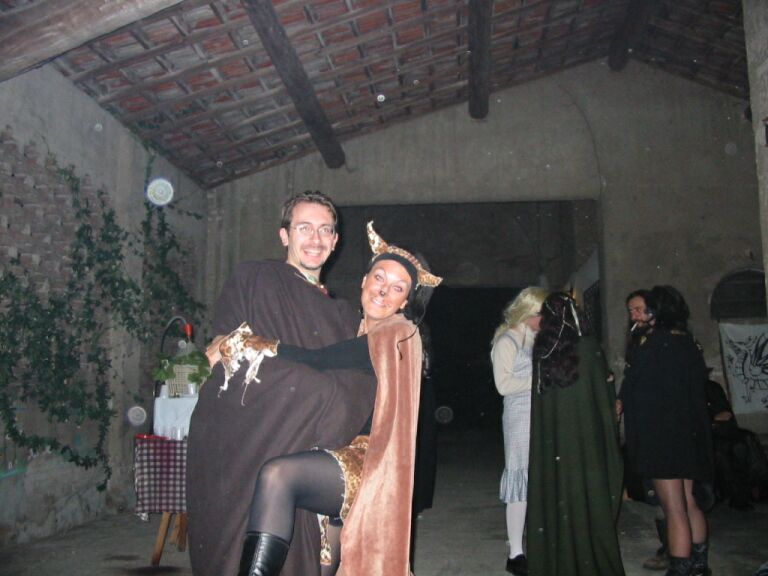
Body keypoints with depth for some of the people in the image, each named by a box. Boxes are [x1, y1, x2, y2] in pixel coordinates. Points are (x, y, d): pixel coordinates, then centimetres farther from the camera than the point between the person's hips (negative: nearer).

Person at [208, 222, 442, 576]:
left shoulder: (397, 336, -7)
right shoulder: (356, 331, 18)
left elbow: (315, 361, -16)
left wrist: (235, 346, -13)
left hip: (368, 464, -8)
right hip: (341, 457, 8)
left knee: (277, 474, -28)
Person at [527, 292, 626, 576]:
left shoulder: (540, 352, -1)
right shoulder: (588, 347, -8)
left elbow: (539, 397, 5)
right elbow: (604, 394, -3)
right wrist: (611, 434, 5)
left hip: (549, 439, 3)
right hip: (585, 437, -2)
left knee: (554, 496, 9)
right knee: (588, 498, 6)